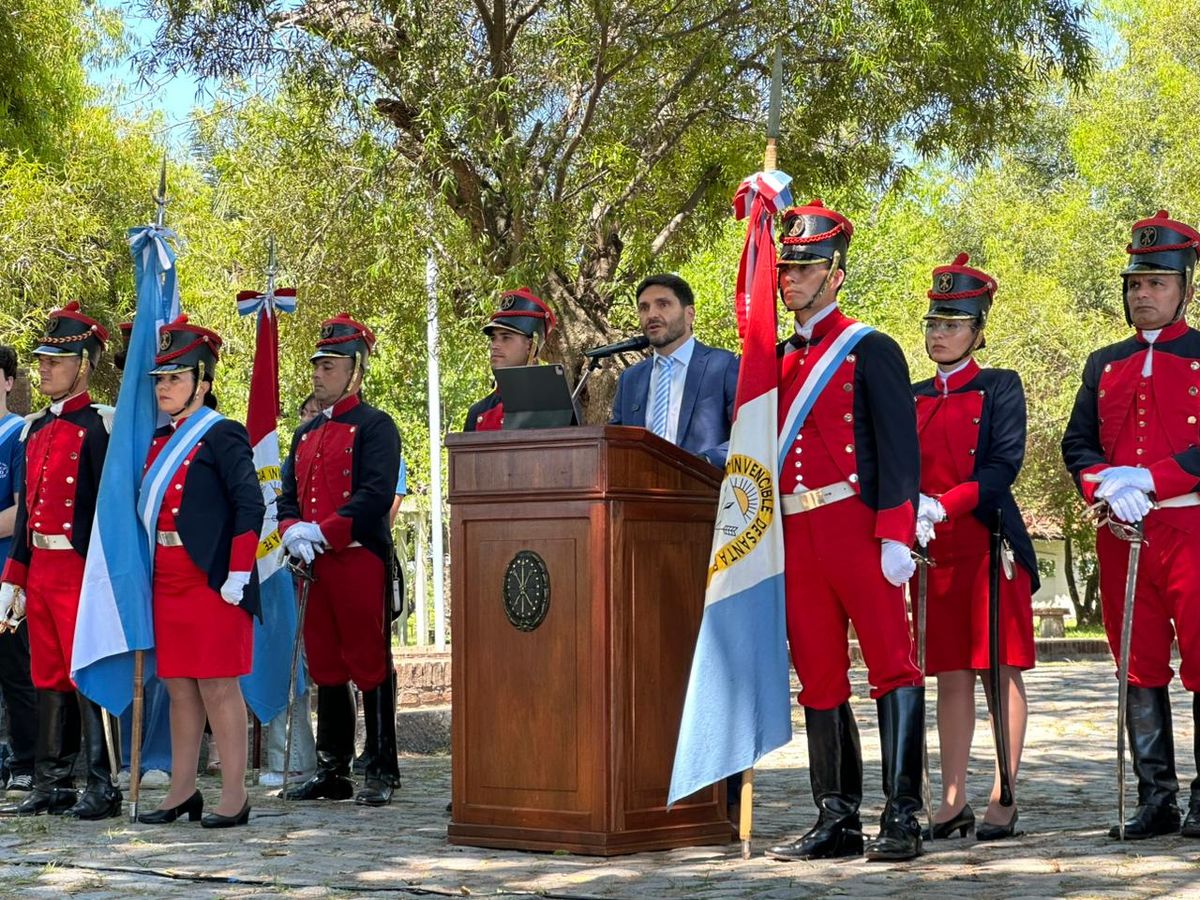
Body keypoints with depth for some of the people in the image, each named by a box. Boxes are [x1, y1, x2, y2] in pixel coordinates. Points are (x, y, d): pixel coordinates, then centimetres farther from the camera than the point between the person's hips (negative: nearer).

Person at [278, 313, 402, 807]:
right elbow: (288, 494, 16)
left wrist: (322, 532, -20)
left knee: (370, 666, -3)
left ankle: (382, 771, 2)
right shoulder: (305, 434, 19)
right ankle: (332, 771, 16)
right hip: (315, 565, 7)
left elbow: (376, 496, -15)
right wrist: (293, 531, -5)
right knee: (325, 668, 10)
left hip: (361, 562, -7)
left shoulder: (374, 426, -4)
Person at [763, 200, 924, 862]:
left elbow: (899, 448, -7)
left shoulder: (869, 350, 0)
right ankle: (837, 820, 11)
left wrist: (896, 536, -15)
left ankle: (902, 816, -7)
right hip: (795, 536, 6)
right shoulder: (777, 360, 18)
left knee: (892, 665, -7)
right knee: (818, 679, 7)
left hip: (855, 527, -6)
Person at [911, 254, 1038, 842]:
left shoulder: (1000, 388, 1)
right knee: (950, 674, 6)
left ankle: (1003, 802, 0)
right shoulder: (912, 399, 15)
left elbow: (1004, 467, -9)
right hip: (933, 552, 4)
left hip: (990, 545, -4)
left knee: (1001, 671, -2)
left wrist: (943, 505, -20)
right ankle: (953, 801, 9)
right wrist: (913, 508, -9)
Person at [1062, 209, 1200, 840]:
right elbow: (1077, 445, 10)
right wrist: (1106, 486, -9)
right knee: (1139, 668, 6)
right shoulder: (1104, 365, 16)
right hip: (1122, 532, 4)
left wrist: (1147, 478, -17)